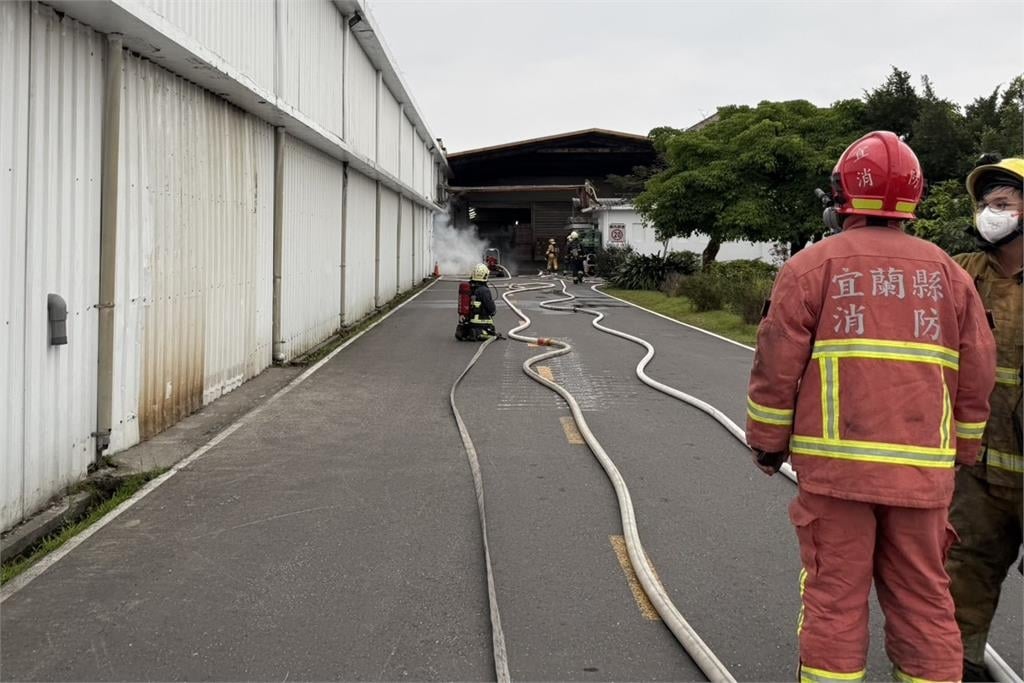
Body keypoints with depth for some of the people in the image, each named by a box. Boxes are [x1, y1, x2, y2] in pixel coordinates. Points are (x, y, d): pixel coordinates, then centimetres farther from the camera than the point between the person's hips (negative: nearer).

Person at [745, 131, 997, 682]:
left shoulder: (813, 265, -2)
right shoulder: (947, 272, 9)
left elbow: (778, 365, -4)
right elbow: (976, 374, 11)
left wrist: (767, 442, 7)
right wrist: (960, 451, 22)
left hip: (836, 463, -3)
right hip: (922, 470, 4)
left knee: (833, 599, 4)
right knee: (924, 603, 12)